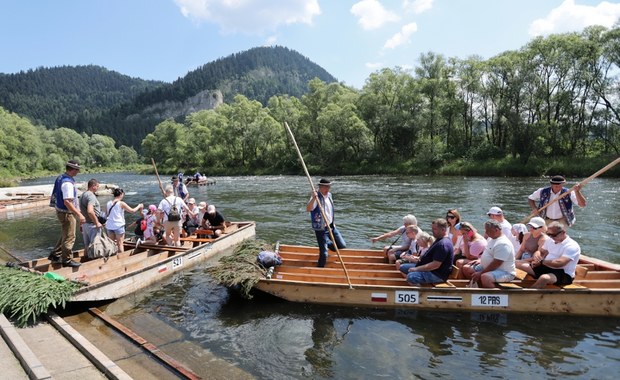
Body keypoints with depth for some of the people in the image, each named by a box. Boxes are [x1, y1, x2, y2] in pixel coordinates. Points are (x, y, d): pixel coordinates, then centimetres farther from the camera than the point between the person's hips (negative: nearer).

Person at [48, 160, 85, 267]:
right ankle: (66, 260, 17)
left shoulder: (60, 178, 6)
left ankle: (55, 255, 33)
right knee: (69, 238, 5)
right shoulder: (68, 183, -25)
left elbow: (57, 195, 17)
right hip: (67, 213, -10)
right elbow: (67, 202, -31)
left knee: (65, 235, 24)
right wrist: (79, 214, -30)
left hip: (60, 211, 10)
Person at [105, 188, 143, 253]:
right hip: (119, 226, -5)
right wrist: (139, 206, 10)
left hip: (109, 226, 5)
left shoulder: (108, 203, 4)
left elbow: (108, 214, 16)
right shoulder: (121, 203, -11)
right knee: (120, 243, 3)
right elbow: (132, 210, -7)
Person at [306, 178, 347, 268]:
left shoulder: (329, 195, 7)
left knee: (342, 246, 9)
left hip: (331, 227, 7)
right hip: (321, 229, -7)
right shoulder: (316, 197, -18)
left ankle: (327, 244, 34)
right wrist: (313, 198, -48)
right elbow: (308, 209, -35)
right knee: (324, 254, -5)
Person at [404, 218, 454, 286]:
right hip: (431, 270, 12)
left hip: (437, 275, -12)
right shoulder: (439, 240, 14)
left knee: (411, 277, -33)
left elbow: (435, 265, -26)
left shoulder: (443, 244, -22)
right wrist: (419, 258, 9)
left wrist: (417, 269, -20)